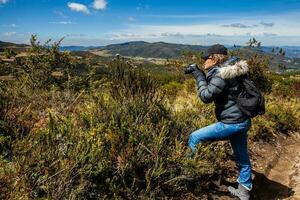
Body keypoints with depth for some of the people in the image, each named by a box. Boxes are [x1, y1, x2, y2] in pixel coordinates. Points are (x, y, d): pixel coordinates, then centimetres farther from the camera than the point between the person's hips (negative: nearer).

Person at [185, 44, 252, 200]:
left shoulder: (223, 74, -19)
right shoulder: (228, 70, 10)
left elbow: (206, 96, -22)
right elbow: (212, 87, 19)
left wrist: (198, 75, -15)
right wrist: (198, 73, 10)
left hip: (231, 123, -10)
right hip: (242, 121, 10)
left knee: (194, 138, 0)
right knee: (242, 157, 21)